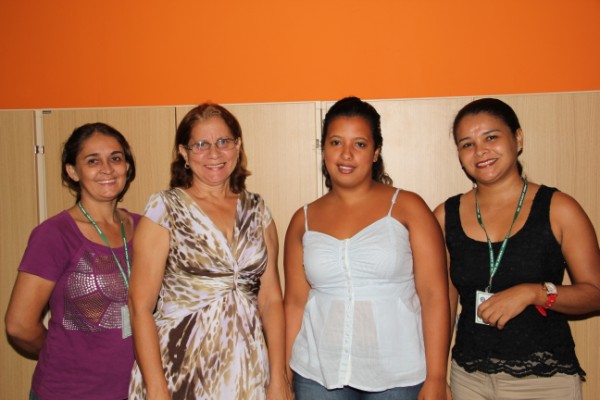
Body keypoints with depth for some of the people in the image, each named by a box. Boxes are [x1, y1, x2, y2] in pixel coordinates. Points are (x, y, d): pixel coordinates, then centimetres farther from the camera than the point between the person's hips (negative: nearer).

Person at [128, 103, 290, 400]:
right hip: (181, 372, -3)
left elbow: (271, 298, 3)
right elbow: (141, 307, -9)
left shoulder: (256, 210, 4)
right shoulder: (164, 209, -6)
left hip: (248, 372, 3)